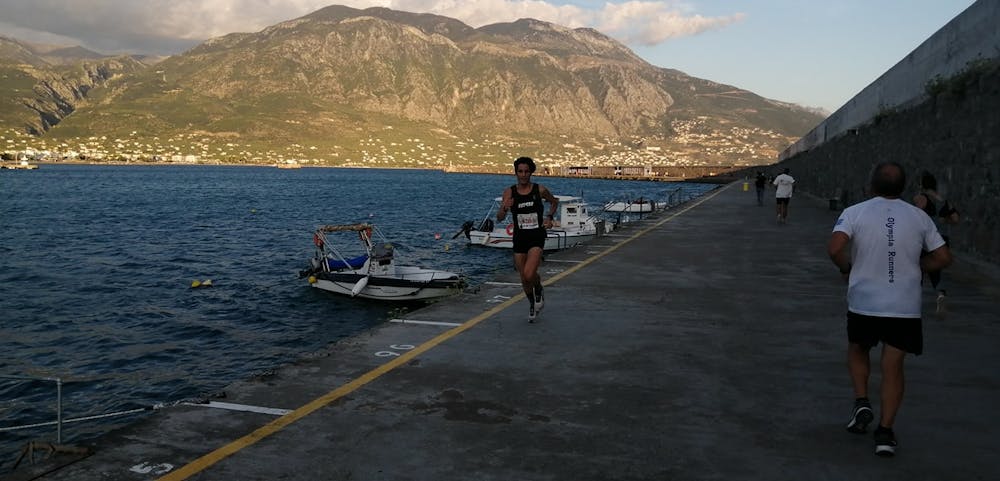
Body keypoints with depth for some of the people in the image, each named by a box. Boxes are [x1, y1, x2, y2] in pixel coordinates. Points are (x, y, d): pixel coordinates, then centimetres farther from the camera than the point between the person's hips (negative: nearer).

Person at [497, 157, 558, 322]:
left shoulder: (540, 190, -5)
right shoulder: (509, 192, -4)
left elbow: (554, 202, 16)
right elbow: (499, 218, -9)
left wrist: (550, 217, 0)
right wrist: (505, 208, -29)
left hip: (536, 237, -2)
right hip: (519, 238, 2)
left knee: (529, 275, -20)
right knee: (524, 279, 11)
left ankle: (538, 289, 16)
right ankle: (532, 305, 39)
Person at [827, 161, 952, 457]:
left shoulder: (855, 213, -7)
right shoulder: (919, 218, 1)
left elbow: (834, 248, -21)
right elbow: (943, 258, 5)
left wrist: (846, 268, -2)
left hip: (863, 302, -1)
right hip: (905, 307, 1)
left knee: (857, 350, 25)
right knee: (893, 367, 7)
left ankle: (862, 402, 10)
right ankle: (885, 432, 4)